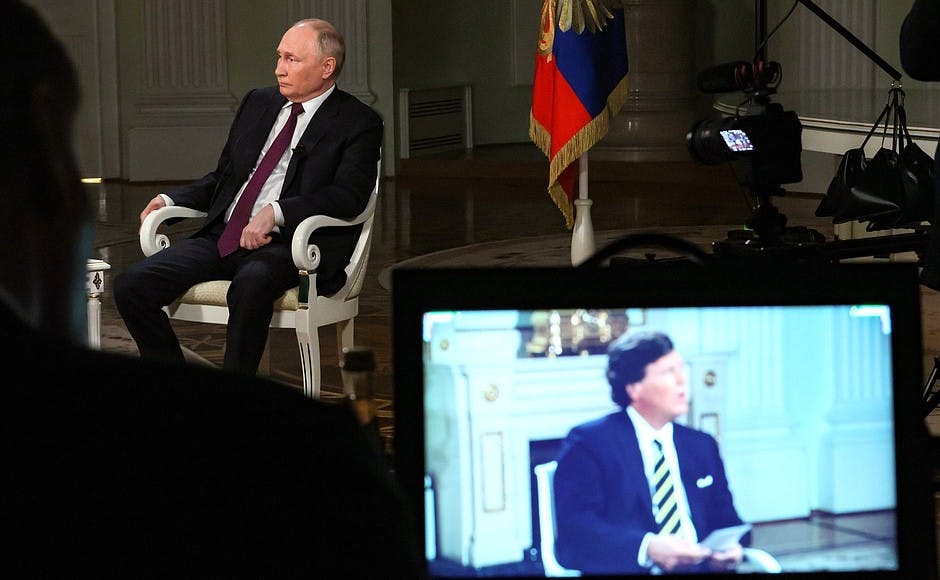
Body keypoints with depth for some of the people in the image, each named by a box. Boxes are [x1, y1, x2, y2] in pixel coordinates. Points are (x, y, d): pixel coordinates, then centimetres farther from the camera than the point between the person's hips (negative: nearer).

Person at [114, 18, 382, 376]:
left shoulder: (358, 123, 1)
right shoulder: (258, 102, 20)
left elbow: (350, 195, -13)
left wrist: (276, 211, -25)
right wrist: (171, 200, 8)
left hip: (284, 244, -6)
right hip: (223, 236, 6)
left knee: (251, 284, -41)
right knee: (131, 285, -13)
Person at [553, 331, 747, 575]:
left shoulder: (702, 446, 21)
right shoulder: (589, 442, 2)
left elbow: (726, 519, 21)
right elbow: (574, 529, -9)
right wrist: (647, 548, -23)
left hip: (701, 566, 5)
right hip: (626, 568, -5)